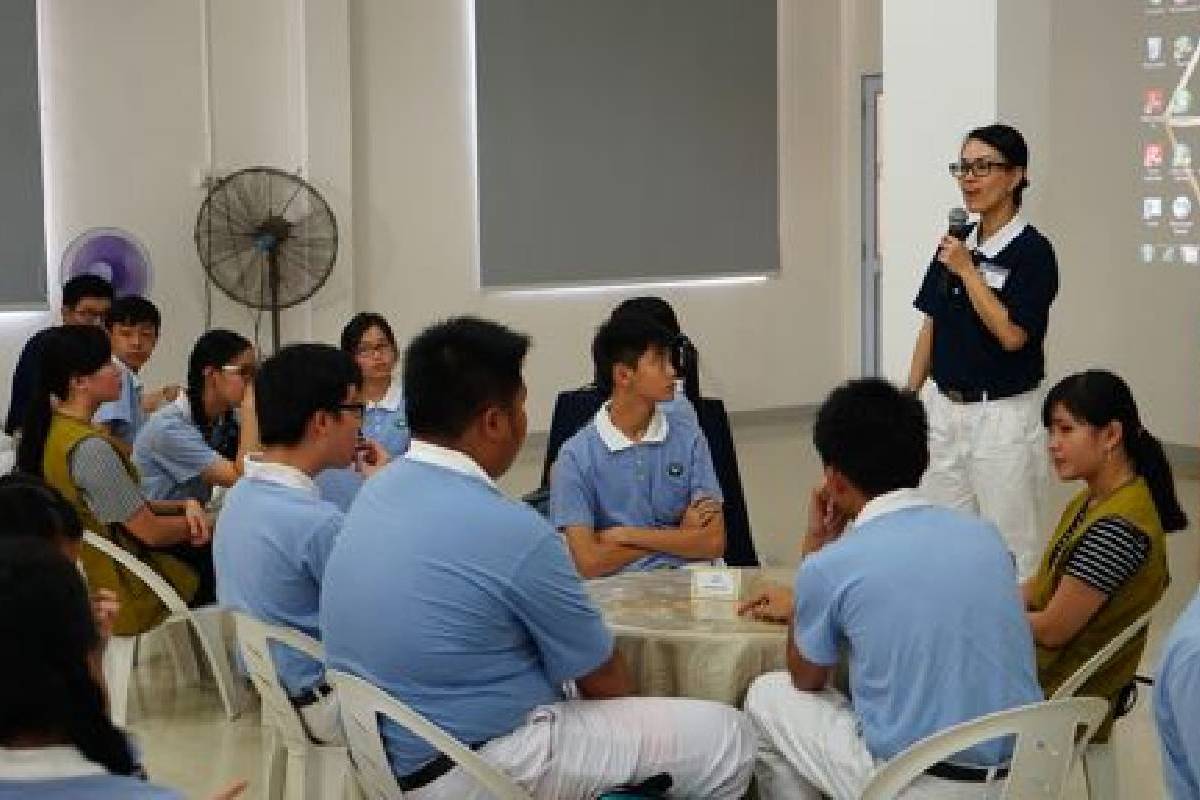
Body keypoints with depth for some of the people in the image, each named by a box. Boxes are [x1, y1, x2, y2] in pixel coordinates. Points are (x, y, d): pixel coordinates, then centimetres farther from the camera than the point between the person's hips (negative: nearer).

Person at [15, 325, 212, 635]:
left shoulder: (46, 430, 2)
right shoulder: (90, 448, -27)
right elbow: (151, 532, -20)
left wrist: (183, 507, -4)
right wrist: (196, 520, -3)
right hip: (120, 592, -8)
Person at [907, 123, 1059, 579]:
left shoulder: (1032, 252, -12)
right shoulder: (954, 245, 9)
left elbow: (1011, 334, -21)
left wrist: (967, 271, -16)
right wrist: (909, 398, 11)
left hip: (1003, 416, -7)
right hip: (943, 409, 7)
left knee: (1010, 549, 1)